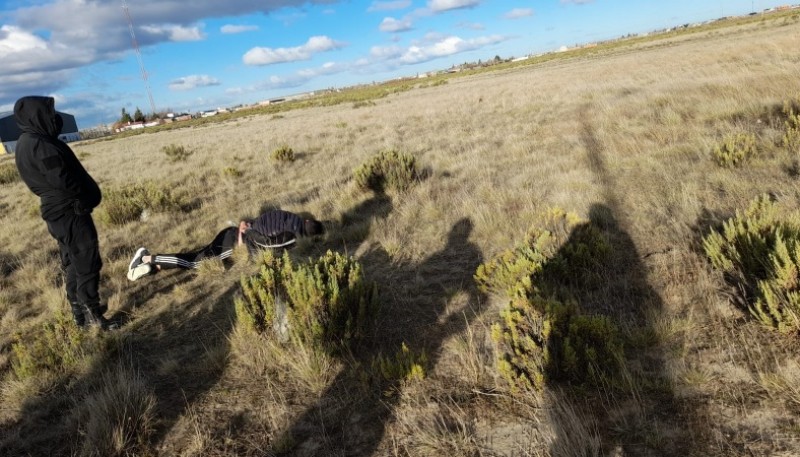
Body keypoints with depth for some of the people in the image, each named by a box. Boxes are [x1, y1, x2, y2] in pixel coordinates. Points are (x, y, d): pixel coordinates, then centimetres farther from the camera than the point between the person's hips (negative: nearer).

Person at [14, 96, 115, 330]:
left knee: (72, 265, 17)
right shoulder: (40, 145, -20)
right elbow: (62, 179, -24)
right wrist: (89, 195, -6)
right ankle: (93, 316, 3)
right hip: (70, 212, -10)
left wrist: (85, 194, 6)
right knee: (87, 264, -3)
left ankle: (80, 313, 27)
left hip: (57, 212, 10)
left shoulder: (28, 143, 12)